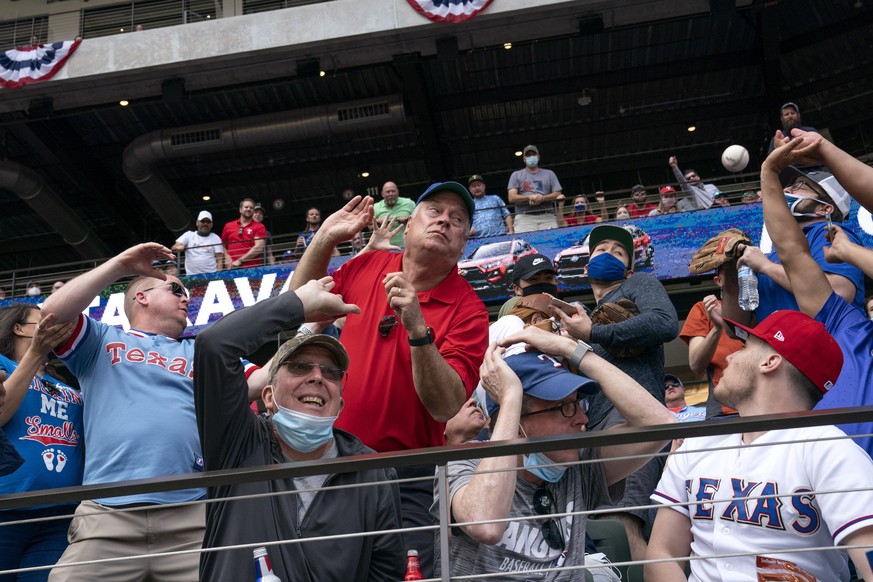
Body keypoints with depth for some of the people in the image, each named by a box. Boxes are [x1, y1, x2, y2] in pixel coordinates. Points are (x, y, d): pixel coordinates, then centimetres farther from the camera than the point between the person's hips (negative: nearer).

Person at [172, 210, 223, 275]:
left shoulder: (215, 238, 9)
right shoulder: (189, 235, 12)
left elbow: (219, 259, 3)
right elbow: (173, 248, 5)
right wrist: (178, 247, -20)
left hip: (211, 275, -1)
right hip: (191, 276, 1)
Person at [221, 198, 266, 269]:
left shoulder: (259, 227, 6)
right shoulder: (228, 226, 16)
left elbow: (259, 248, -6)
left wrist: (240, 260, -9)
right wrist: (227, 257, 1)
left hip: (252, 268, -2)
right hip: (232, 268, 2)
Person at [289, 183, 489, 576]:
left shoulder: (467, 311, -13)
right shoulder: (367, 267, 0)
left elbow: (447, 407, -22)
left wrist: (418, 329, -33)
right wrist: (325, 238, 0)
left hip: (407, 480, -4)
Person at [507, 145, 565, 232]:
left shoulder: (549, 174, 23)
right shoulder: (516, 175, 19)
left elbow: (557, 195, 11)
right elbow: (512, 198, 6)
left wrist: (542, 198, -8)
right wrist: (529, 197, -11)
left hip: (547, 217, 1)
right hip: (524, 218, -1)